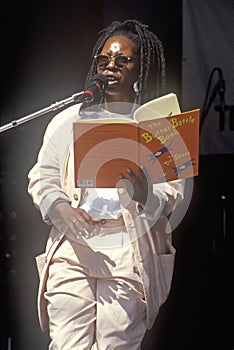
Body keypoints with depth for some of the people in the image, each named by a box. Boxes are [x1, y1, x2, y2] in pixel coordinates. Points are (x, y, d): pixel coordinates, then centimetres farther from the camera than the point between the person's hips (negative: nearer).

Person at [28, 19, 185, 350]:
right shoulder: (68, 120, 17)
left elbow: (173, 190, 5)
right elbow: (42, 176, 15)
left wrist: (147, 196, -17)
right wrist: (57, 206, -6)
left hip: (130, 251, -1)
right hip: (72, 246, 1)